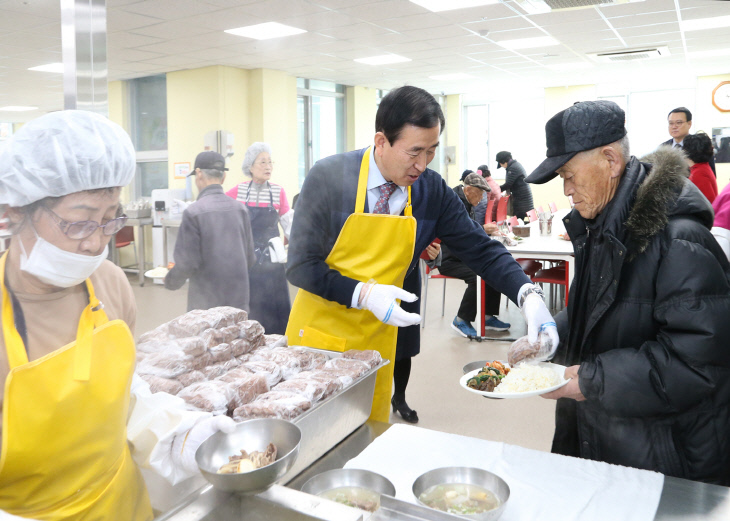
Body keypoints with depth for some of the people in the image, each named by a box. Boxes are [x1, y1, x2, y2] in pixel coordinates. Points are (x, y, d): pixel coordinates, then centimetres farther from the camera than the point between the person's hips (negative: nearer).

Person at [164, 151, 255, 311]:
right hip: (239, 301, 4)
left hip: (206, 303, -4)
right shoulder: (240, 209, 1)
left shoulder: (193, 212, -13)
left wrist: (170, 281, 8)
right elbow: (250, 259, 7)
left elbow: (188, 263, -11)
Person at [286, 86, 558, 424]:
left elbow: (480, 250, -2)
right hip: (319, 337, -2)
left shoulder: (433, 191, -6)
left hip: (378, 340, 3)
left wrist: (527, 295, -18)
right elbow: (300, 266, -14)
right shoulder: (328, 177, -16)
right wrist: (363, 294, -26)